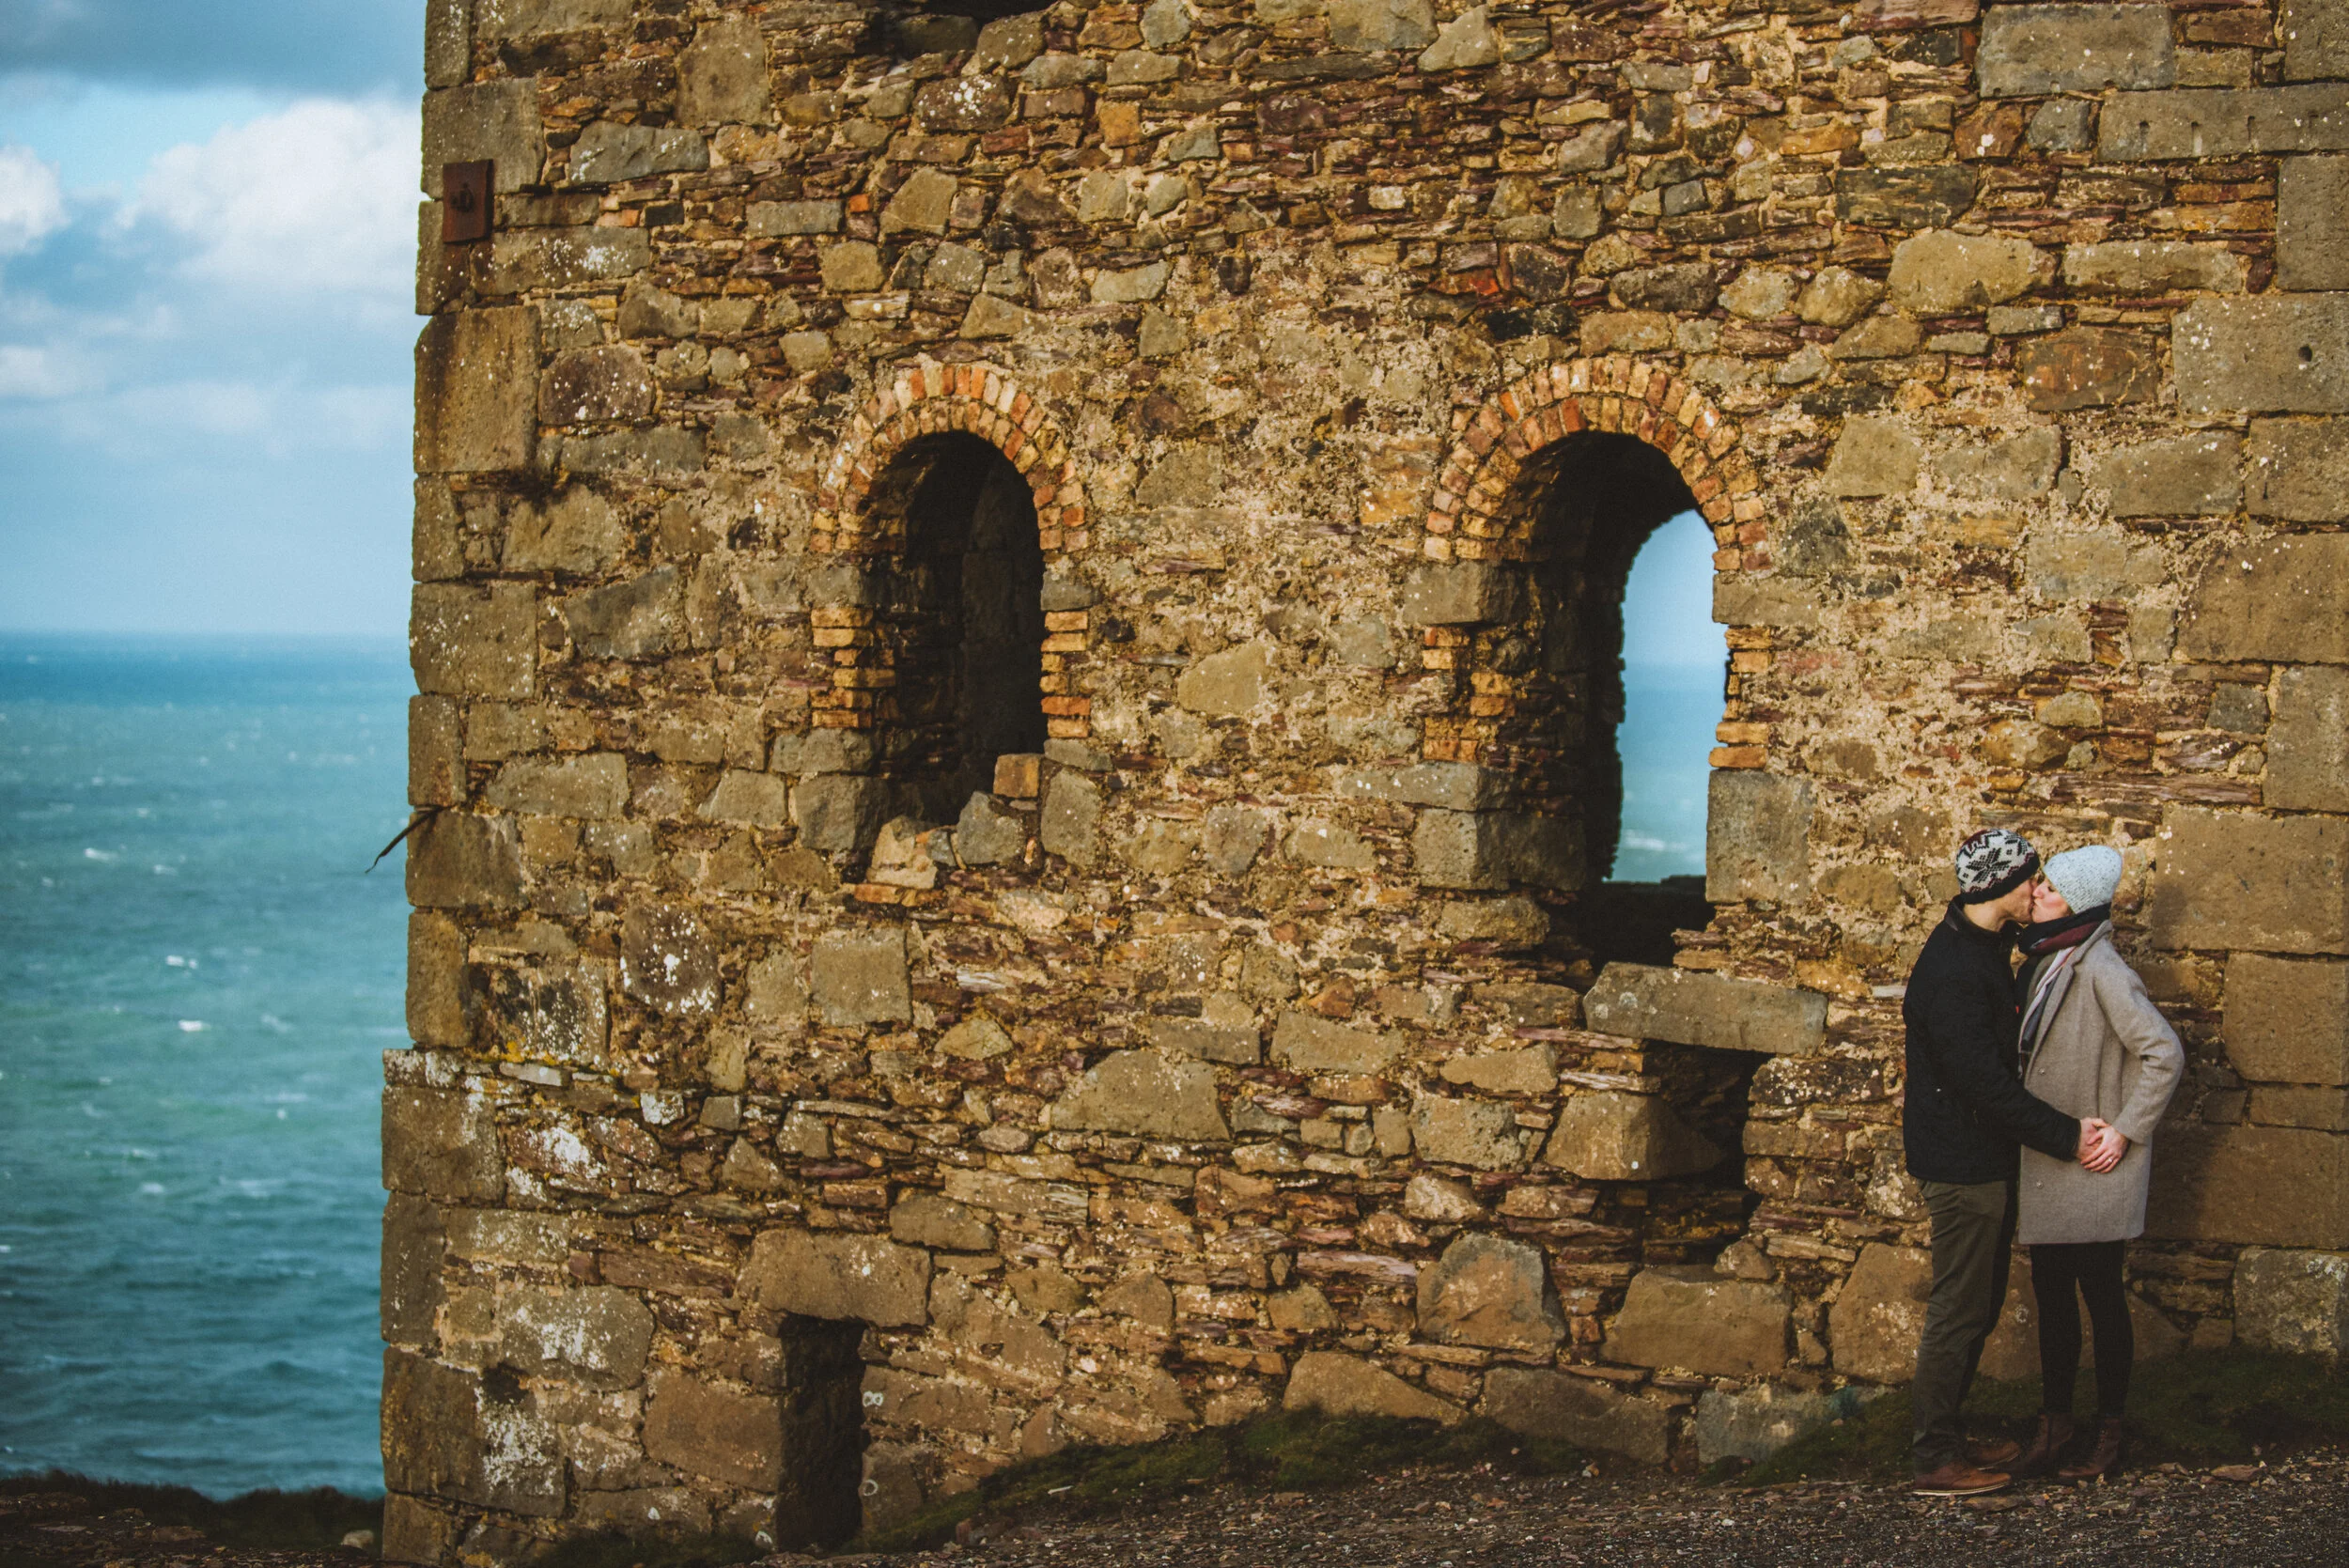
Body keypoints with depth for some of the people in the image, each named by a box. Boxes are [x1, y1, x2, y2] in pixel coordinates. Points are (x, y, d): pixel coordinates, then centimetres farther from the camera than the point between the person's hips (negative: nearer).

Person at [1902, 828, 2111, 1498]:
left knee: (1978, 1305, 17)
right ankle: (1935, 1461, 4)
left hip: (1985, 1159, 10)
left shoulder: (1985, 951, 9)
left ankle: (1944, 1436, 26)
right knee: (1959, 1310, -3)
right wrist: (2066, 1135, -21)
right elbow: (1986, 1083, -26)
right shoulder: (1952, 972, -24)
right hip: (1960, 1161, -10)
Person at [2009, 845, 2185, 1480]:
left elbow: (2165, 1054, -18)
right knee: (2051, 1293, 11)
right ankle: (2053, 1426, 18)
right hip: (2044, 1164, 8)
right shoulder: (2042, 964, 8)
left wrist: (2125, 1131, -16)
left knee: (2100, 1291, 2)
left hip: (2093, 1163, -8)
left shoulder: (2100, 969, -17)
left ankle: (2109, 1433, 12)